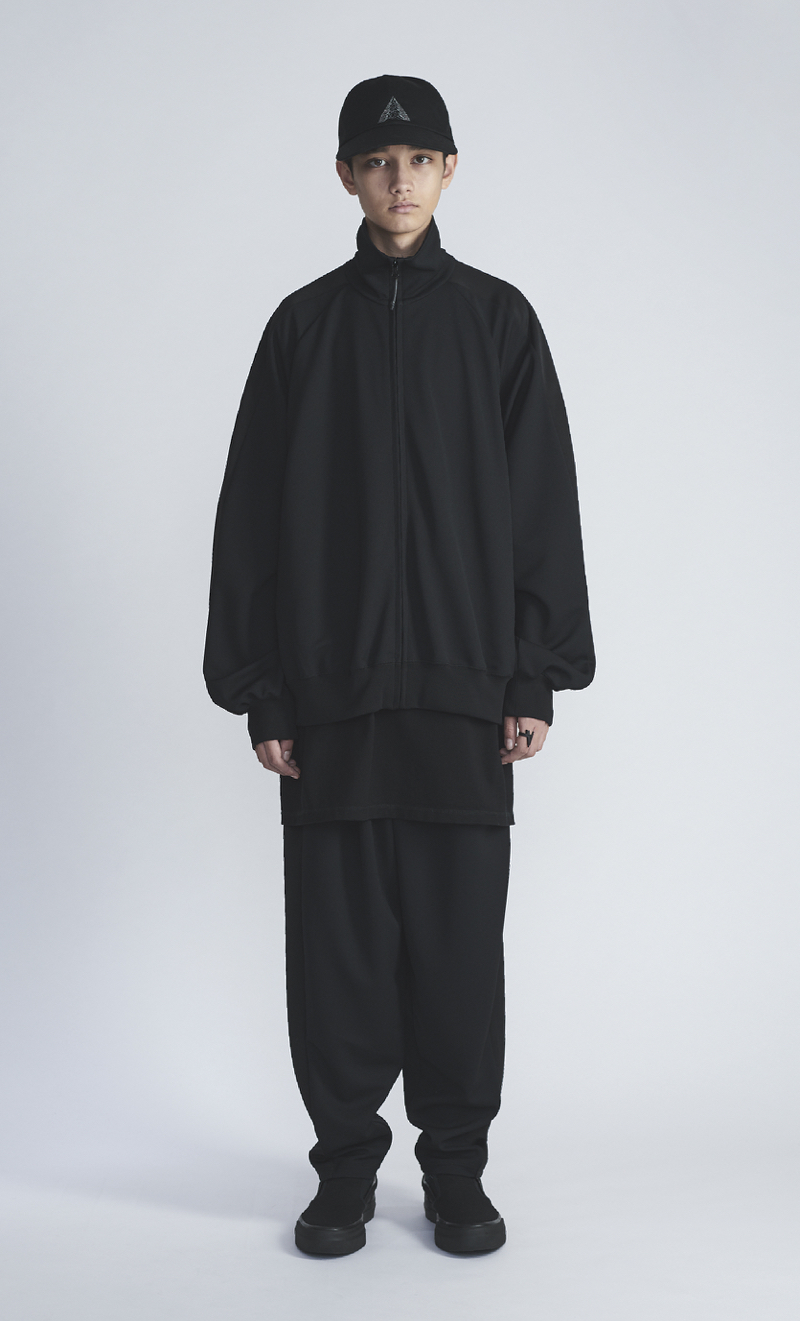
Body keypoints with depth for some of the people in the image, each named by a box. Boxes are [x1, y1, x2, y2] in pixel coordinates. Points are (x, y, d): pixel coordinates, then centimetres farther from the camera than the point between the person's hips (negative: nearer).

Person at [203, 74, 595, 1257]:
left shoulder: (498, 320, 7)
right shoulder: (304, 326, 7)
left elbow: (544, 507, 4)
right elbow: (252, 518, 4)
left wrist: (536, 681, -2)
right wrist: (259, 693, -2)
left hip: (467, 692, 0)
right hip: (331, 695, 0)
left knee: (460, 939, 5)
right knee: (338, 943, 5)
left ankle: (457, 1170, 20)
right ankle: (346, 1168, 20)